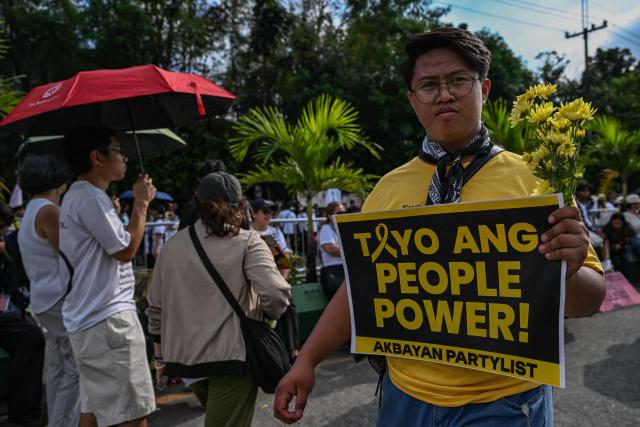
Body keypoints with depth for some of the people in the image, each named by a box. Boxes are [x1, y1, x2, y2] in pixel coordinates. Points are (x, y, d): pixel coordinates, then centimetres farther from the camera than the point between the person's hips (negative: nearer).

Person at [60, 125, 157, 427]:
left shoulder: (78, 197, 18)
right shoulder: (90, 198, -16)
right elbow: (126, 250, -13)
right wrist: (141, 203, -6)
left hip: (89, 319, 11)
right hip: (107, 318, -11)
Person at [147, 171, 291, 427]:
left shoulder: (172, 246, 7)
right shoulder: (246, 242, -8)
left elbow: (156, 308, 10)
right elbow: (276, 293, -20)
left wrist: (161, 357, 20)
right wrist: (268, 315, 1)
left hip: (184, 356, 6)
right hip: (232, 355, -6)